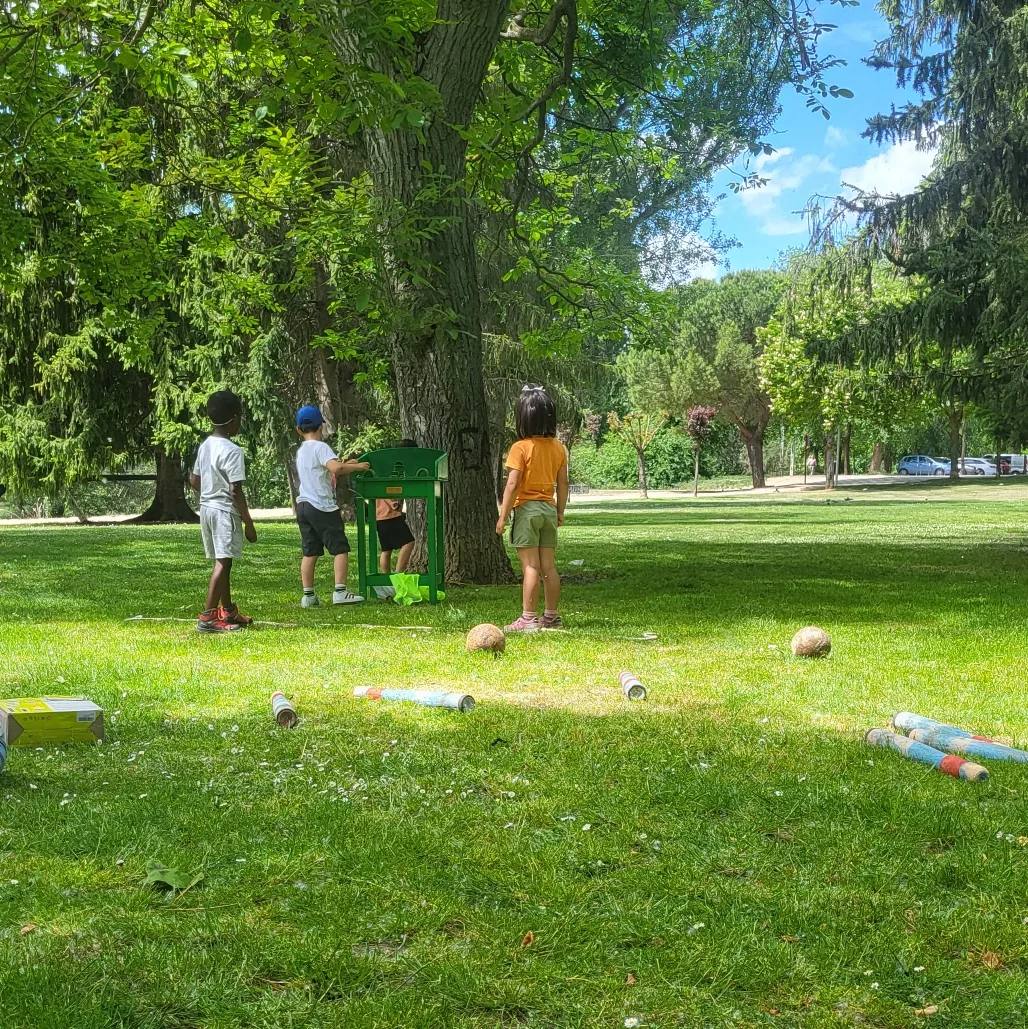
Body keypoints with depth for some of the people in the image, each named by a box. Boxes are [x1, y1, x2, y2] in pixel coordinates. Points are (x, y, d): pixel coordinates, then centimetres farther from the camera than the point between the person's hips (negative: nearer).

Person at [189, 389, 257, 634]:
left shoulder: (205, 446, 8)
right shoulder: (232, 451, -17)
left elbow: (194, 480, 14)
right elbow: (236, 491, -18)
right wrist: (249, 523, -13)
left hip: (206, 507, 9)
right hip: (225, 511, -9)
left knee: (222, 561, 18)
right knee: (223, 562, -7)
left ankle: (228, 611, 29)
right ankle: (207, 617, -11)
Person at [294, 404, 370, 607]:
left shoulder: (301, 451, 16)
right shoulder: (320, 447, -10)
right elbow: (336, 468, -27)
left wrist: (345, 464, 24)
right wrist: (357, 467, -13)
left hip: (303, 505, 8)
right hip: (323, 507, -8)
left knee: (309, 552, 9)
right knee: (340, 549, -2)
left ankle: (308, 595, 8)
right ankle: (340, 591, -8)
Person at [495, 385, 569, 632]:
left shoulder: (521, 448, -13)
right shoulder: (558, 448, 5)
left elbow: (512, 484, -16)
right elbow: (563, 484, 9)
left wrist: (503, 516, -10)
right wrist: (560, 512, 20)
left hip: (527, 509, -6)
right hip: (549, 509, 6)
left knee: (531, 566, -5)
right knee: (549, 566, 11)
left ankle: (528, 618, -4)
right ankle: (551, 616, 17)